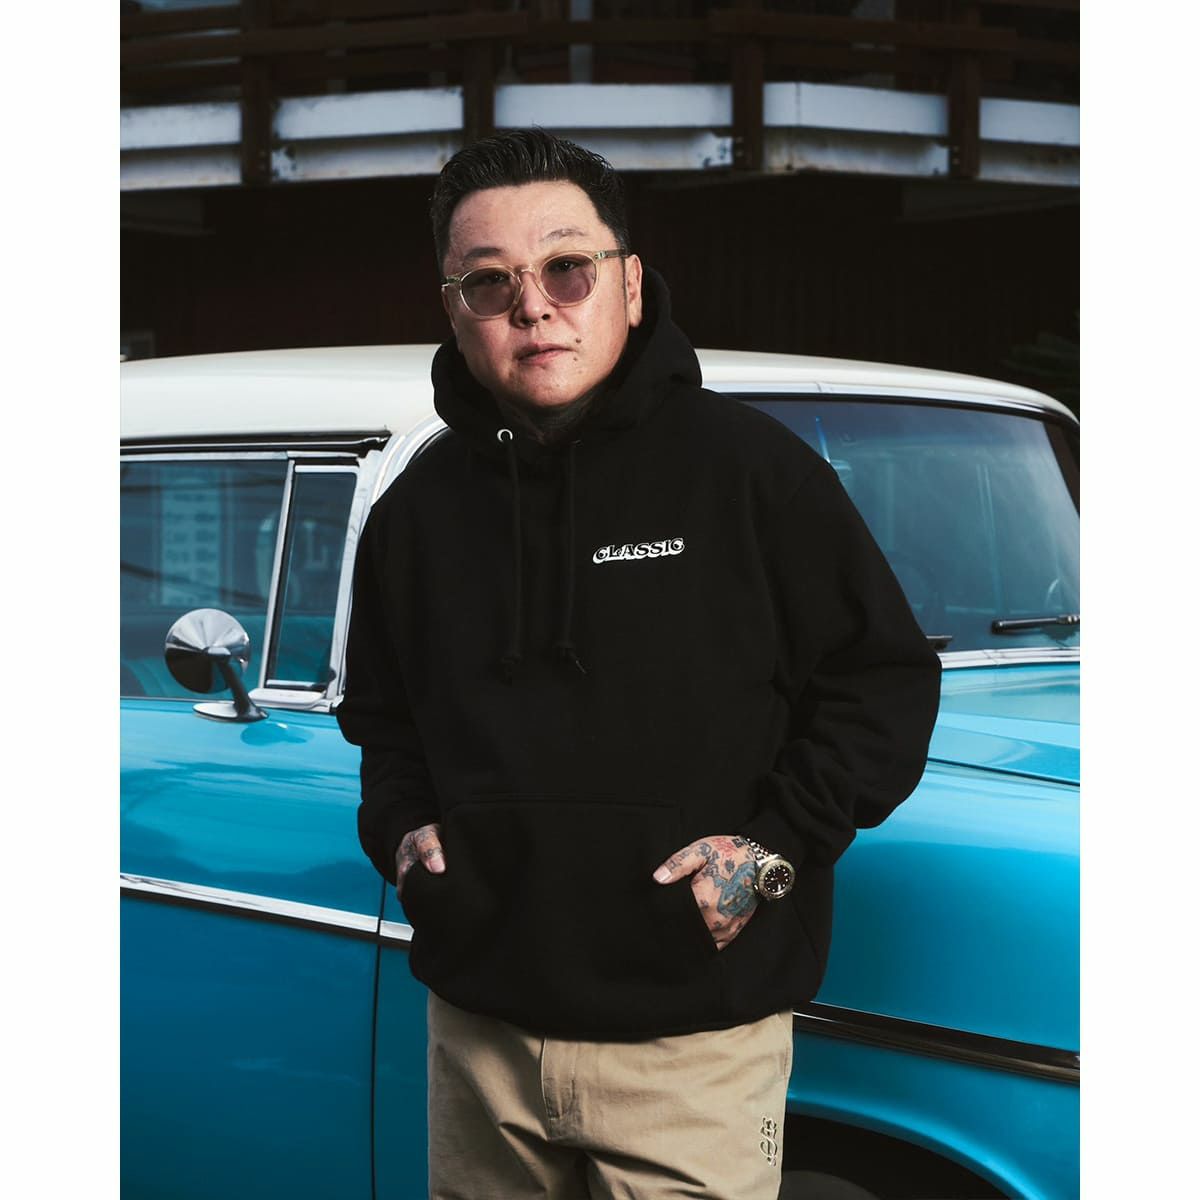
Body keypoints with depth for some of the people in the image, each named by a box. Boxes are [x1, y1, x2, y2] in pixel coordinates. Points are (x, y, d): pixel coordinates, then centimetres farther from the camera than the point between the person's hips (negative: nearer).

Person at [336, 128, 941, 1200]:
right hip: (481, 1023, 4)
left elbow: (887, 680, -3)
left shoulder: (749, 466, -6)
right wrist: (401, 829, 3)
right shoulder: (421, 509, 8)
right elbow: (381, 713, 22)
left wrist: (779, 845, -13)